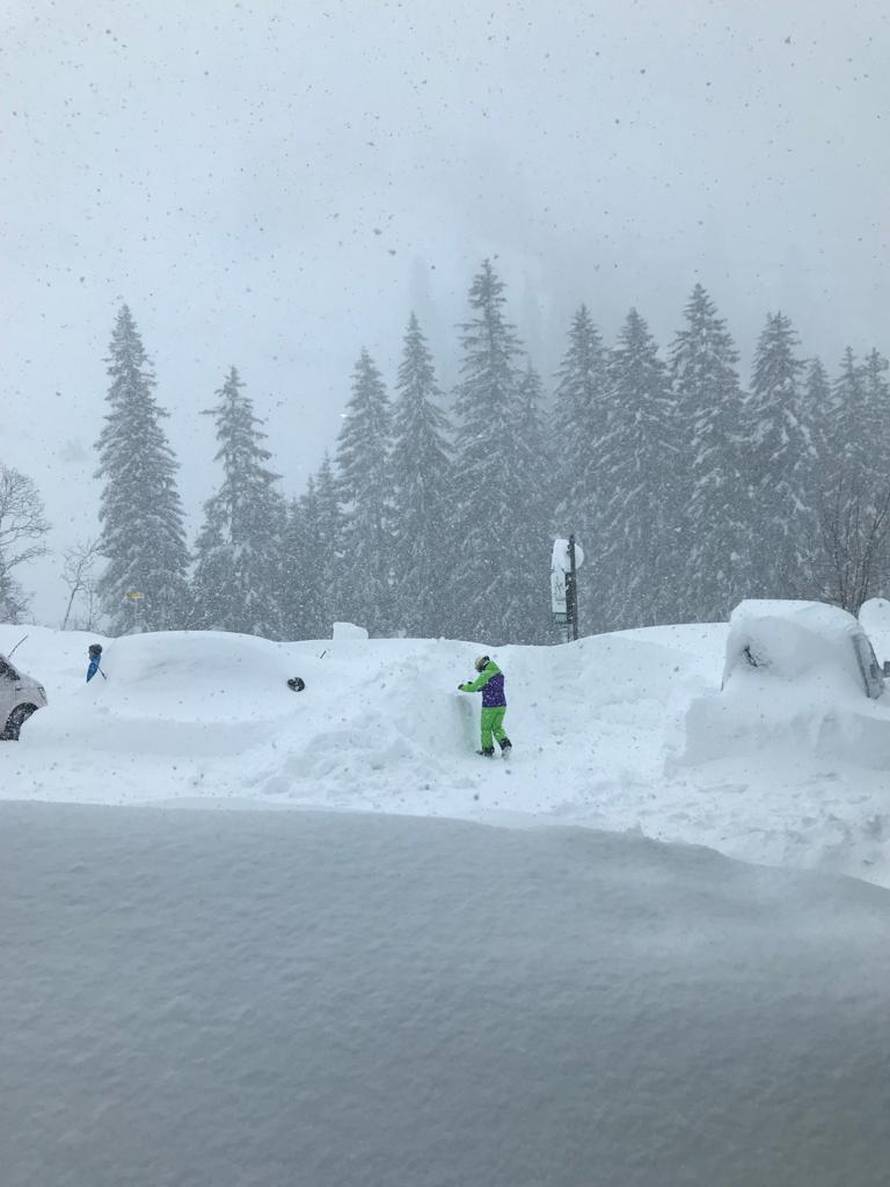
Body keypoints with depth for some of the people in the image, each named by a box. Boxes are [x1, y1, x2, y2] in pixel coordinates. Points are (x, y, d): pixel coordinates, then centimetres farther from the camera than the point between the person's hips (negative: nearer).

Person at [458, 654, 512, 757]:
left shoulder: (485, 674, -14)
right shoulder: (500, 673, 10)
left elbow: (473, 688, -12)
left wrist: (463, 687, 8)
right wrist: (473, 684, 24)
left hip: (489, 706, -7)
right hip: (501, 705, 7)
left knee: (486, 728, 10)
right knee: (497, 727, 16)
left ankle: (488, 751, 17)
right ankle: (505, 744, -4)